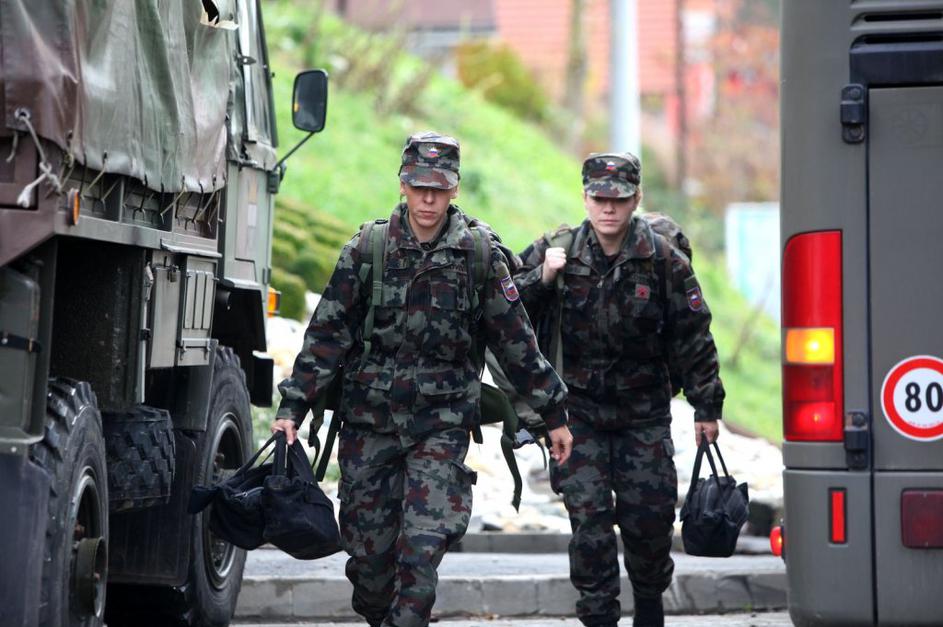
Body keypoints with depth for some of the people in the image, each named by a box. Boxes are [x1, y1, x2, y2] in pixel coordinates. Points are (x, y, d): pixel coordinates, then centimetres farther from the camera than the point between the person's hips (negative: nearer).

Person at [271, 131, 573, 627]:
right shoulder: (366, 251, 0)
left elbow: (516, 341, 7)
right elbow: (327, 334, 1)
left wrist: (554, 413, 10)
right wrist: (292, 407, -6)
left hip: (441, 423, -1)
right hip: (369, 422, 1)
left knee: (422, 547, -14)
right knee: (368, 548, 6)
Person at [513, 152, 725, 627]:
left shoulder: (662, 259, -3)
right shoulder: (555, 252, -1)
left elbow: (691, 335, 2)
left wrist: (706, 406, 3)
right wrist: (540, 279, -16)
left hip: (644, 414, 0)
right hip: (579, 413, 0)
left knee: (649, 518, 2)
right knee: (589, 519, -8)